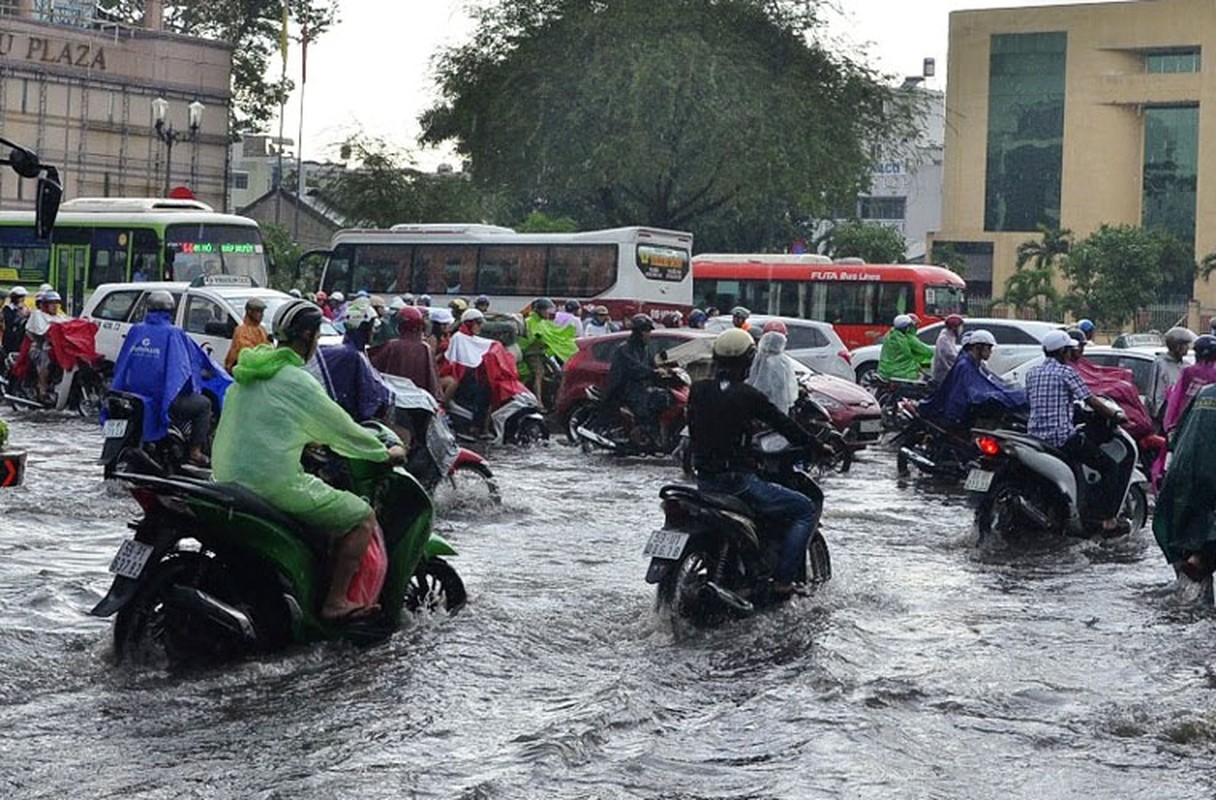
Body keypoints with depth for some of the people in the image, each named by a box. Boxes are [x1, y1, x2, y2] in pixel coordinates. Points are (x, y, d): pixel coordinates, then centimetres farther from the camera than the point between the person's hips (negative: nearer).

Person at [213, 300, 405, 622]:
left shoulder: (247, 376, 14)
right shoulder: (298, 382, -12)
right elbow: (342, 430, -3)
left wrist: (314, 439, 39)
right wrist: (386, 453, 12)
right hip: (275, 484, -9)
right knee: (362, 517, -1)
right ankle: (335, 601, -7)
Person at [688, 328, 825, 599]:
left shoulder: (697, 391, 3)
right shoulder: (747, 395, -13)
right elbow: (784, 425, -5)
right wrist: (817, 446, 8)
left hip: (704, 481, 7)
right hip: (738, 480, -7)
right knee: (807, 510, 2)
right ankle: (782, 581, -7)